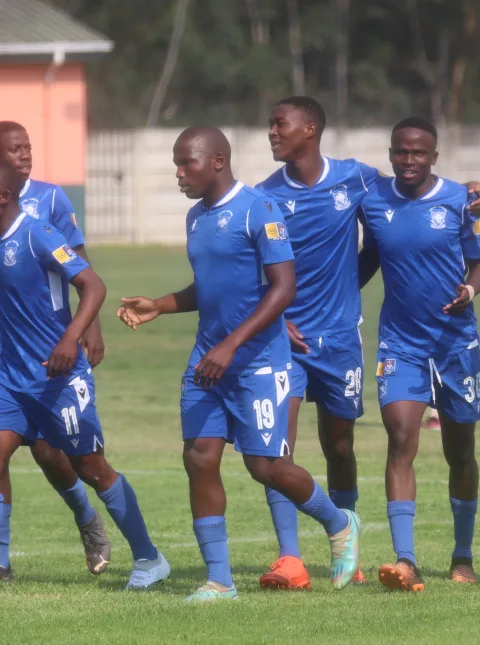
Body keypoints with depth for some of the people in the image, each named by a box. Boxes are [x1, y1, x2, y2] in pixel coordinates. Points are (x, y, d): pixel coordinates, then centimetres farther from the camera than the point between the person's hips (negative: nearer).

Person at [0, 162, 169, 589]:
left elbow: (93, 286, -23)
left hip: (60, 376, -7)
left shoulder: (37, 237, -17)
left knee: (92, 468, 1)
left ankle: (149, 560, 14)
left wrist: (71, 338, -35)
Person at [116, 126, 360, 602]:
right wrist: (157, 307, 10)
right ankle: (219, 579, 2)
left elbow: (284, 287, -18)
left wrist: (232, 344, -23)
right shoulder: (196, 217, 13)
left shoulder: (257, 210, -13)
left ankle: (339, 525, 23)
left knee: (264, 465, -4)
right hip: (208, 361, 7)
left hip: (258, 361, -7)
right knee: (199, 458, -3)